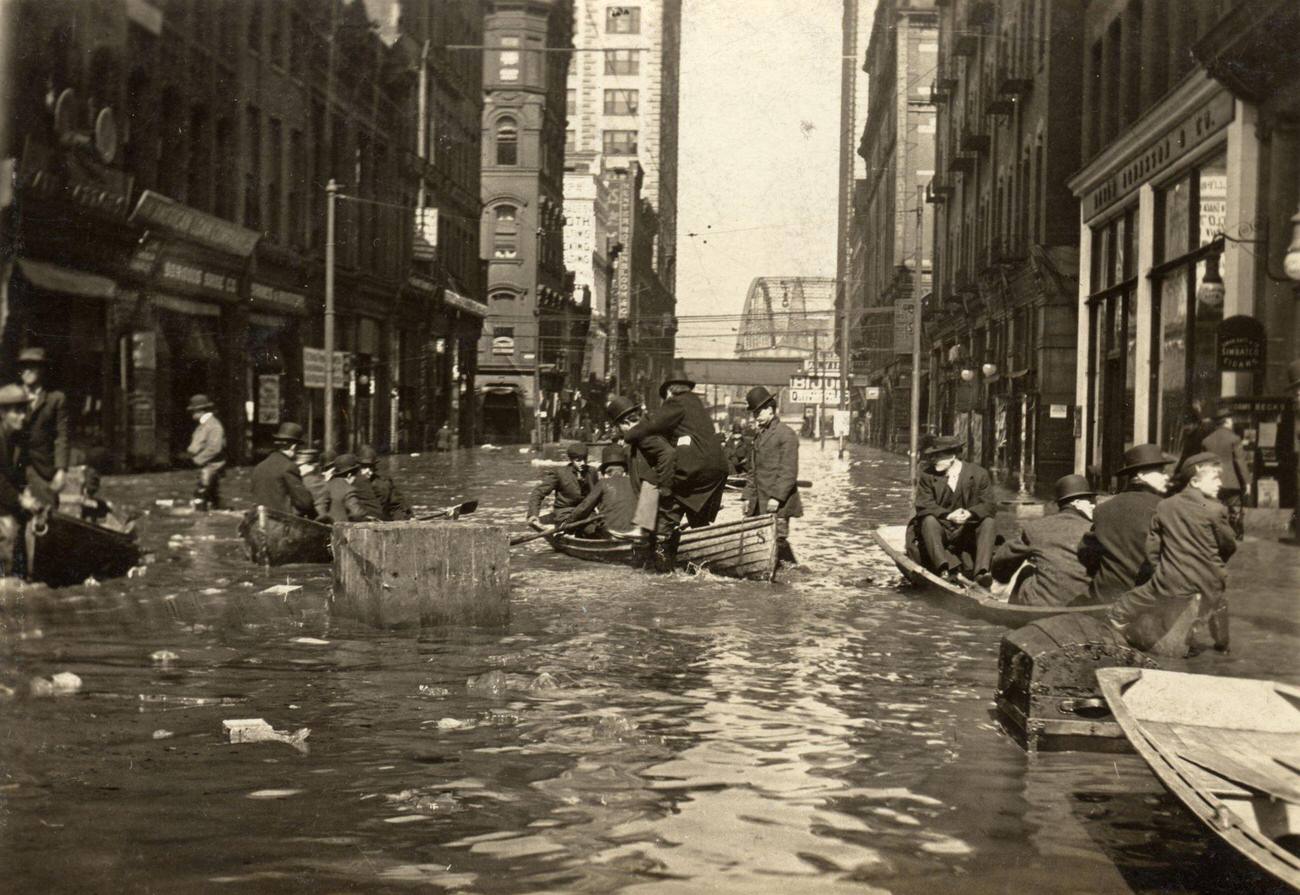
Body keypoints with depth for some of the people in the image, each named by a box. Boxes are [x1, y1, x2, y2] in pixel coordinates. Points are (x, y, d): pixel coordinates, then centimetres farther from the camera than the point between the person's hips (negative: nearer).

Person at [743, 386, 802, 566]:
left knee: (778, 539, -9)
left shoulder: (786, 434, -7)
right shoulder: (759, 436, 19)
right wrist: (748, 496, 13)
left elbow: (789, 471, -13)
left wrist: (777, 497, -19)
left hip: (778, 503, -8)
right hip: (759, 503, 8)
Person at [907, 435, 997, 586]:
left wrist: (970, 513, -29)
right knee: (929, 520, -30)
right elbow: (923, 506, -12)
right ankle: (944, 568, -45)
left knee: (988, 522, -25)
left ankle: (982, 571, -39)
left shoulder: (979, 474, -2)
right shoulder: (926, 476, -2)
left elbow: (990, 505, -9)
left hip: (968, 532, 1)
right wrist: (948, 516, -28)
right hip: (940, 530, -1)